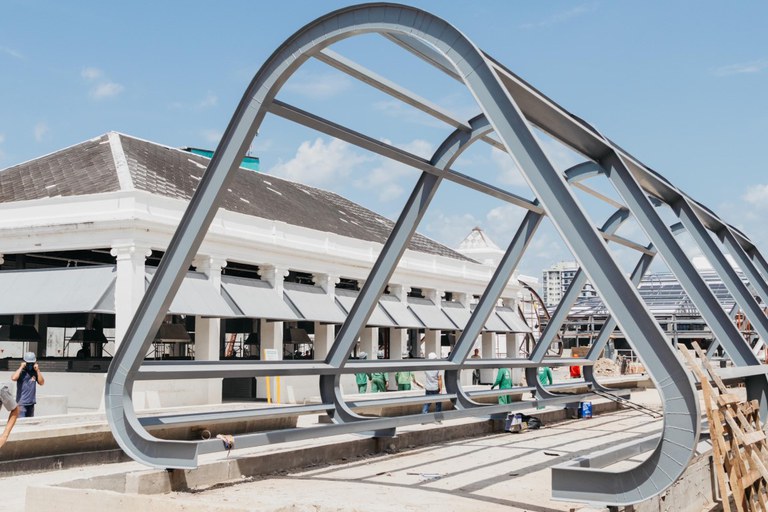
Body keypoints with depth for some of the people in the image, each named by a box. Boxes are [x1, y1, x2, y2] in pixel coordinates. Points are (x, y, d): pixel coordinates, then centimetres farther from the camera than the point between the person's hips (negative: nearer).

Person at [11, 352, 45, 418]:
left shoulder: (34, 372, 5)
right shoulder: (21, 371, -7)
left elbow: (41, 382, -1)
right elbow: (13, 378, -27)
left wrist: (37, 370, -6)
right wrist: (21, 367, -18)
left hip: (31, 403, 5)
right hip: (21, 403, -5)